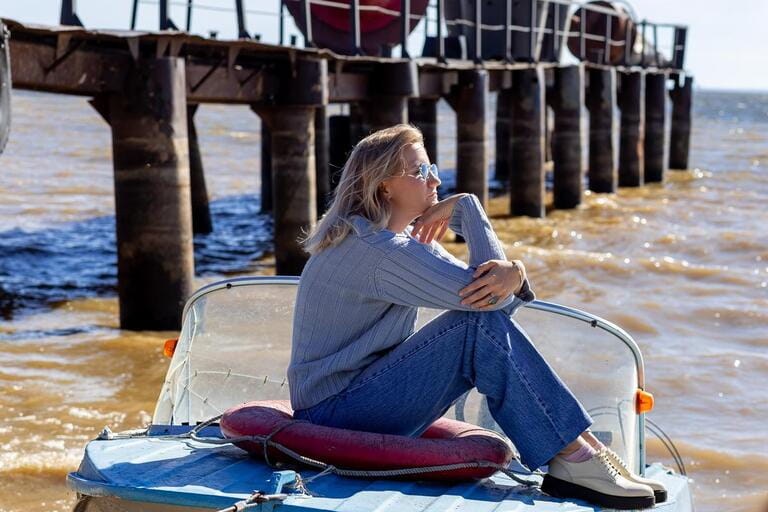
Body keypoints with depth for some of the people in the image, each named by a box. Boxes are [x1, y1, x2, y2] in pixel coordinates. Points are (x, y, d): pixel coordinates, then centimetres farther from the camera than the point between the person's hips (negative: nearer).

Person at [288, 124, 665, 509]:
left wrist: (513, 274, -21)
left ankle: (583, 446, -7)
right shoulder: (377, 250, -20)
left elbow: (493, 294, 4)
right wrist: (465, 207, -10)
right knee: (482, 325, -20)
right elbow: (479, 293, -21)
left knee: (492, 317, -3)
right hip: (334, 416, -10)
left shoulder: (402, 241, 12)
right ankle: (576, 460, -19)